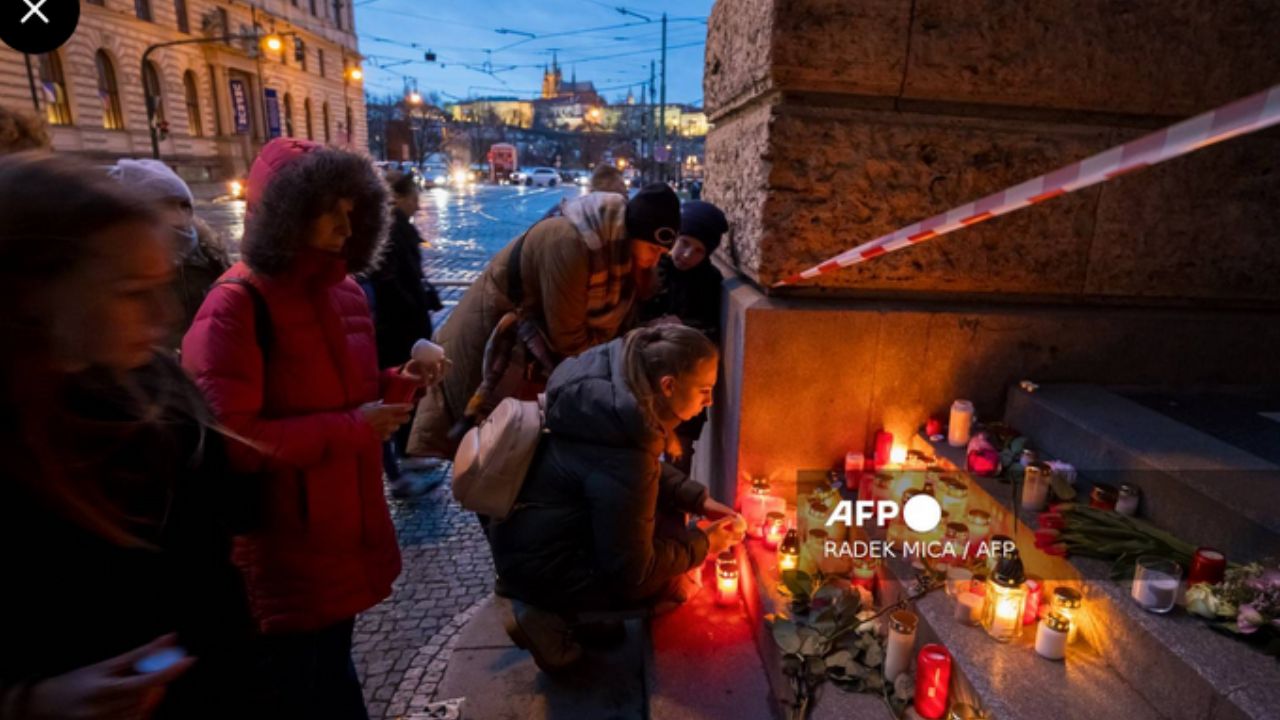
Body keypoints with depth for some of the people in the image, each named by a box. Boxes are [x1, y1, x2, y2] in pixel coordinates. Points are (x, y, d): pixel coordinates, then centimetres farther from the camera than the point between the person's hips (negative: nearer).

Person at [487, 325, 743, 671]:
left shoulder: (617, 386, -9)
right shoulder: (621, 461, -35)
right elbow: (631, 572, -21)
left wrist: (698, 499, 1)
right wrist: (704, 544, -9)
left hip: (539, 527, 8)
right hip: (537, 562, -8)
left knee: (667, 510, 9)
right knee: (669, 580, -4)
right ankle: (549, 613, 1)